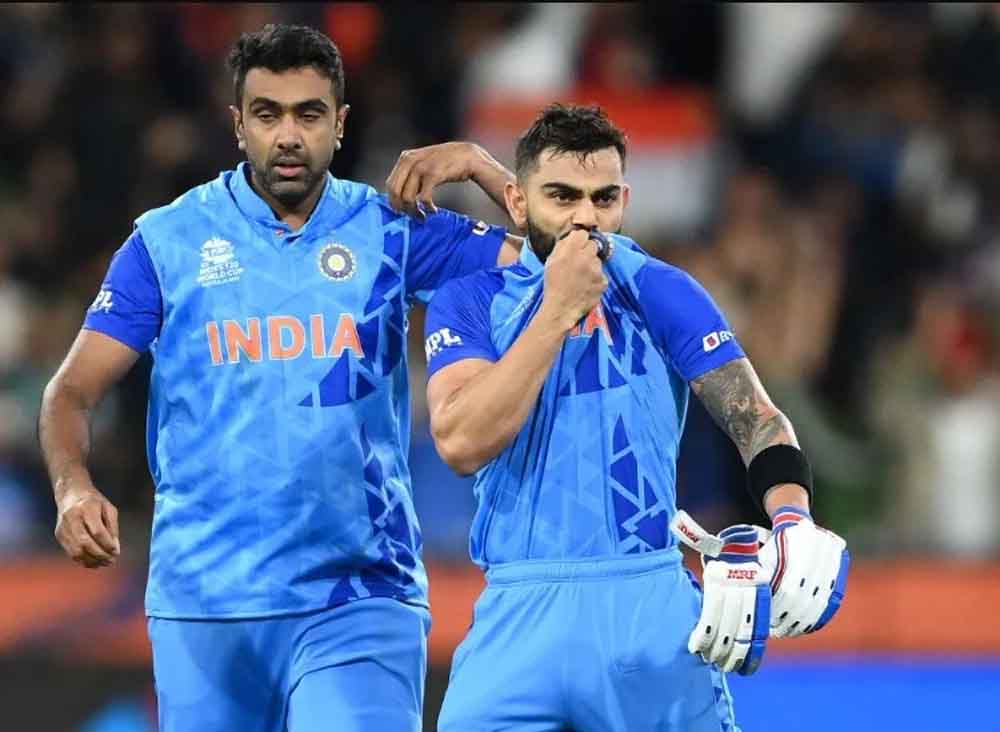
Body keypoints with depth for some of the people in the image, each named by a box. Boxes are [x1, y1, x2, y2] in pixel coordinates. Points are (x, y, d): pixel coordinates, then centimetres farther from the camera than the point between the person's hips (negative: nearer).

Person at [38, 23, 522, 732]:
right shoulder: (169, 240, 4)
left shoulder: (391, 230, 6)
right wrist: (73, 488, -17)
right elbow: (73, 390, 2)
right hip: (203, 600, 1)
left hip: (361, 595, -1)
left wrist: (477, 164, -10)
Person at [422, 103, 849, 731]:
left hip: (653, 609, 0)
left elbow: (755, 417, -3)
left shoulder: (661, 293, 5)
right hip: (521, 615, 0)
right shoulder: (469, 301, 5)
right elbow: (462, 443, -11)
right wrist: (559, 308, -12)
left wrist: (793, 525, -23)